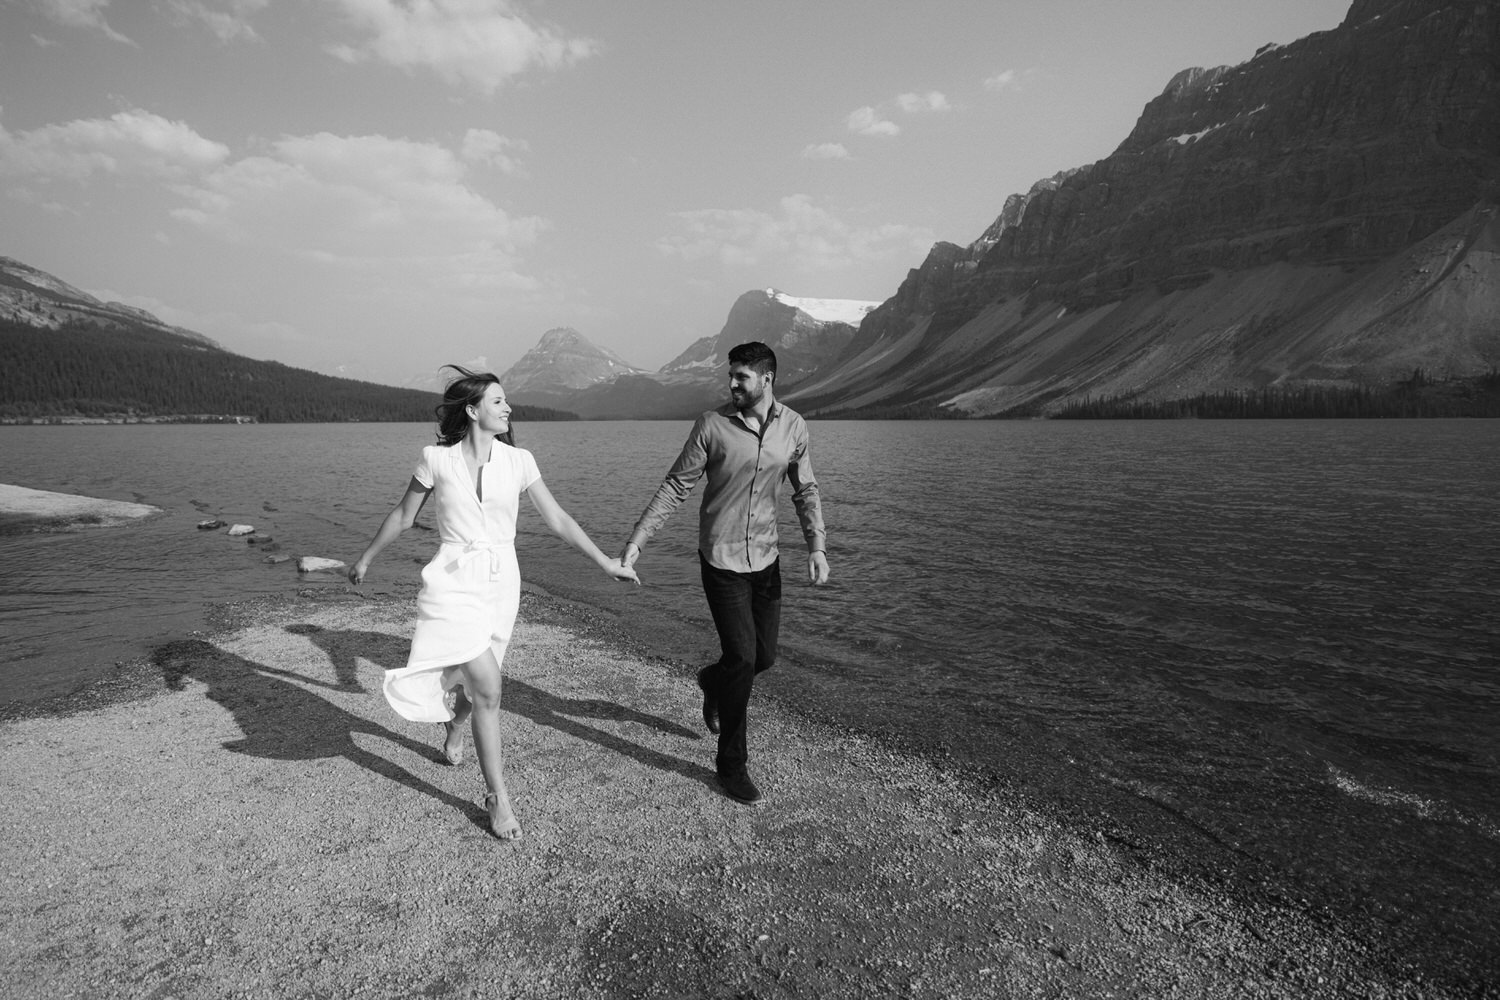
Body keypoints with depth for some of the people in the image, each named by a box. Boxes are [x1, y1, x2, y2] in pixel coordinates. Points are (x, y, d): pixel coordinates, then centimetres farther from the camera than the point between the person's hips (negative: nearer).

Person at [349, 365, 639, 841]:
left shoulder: (518, 461, -2)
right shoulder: (437, 458, -7)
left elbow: (557, 519, 1)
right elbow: (402, 516, 7)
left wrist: (605, 561, -1)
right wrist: (366, 558, 17)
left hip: (501, 582, 3)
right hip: (454, 581, -3)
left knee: (474, 679, 17)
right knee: (488, 689, -12)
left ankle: (454, 731, 54)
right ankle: (497, 797, 2)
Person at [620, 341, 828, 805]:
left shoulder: (793, 426, 0)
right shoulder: (712, 424, -9)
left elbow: (805, 490, 9)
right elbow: (676, 486, -6)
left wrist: (817, 545, -2)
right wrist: (637, 540, -9)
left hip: (765, 558, 4)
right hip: (721, 558, -4)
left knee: (764, 656, 9)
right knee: (742, 657, -6)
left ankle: (714, 681, 45)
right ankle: (731, 764, 12)